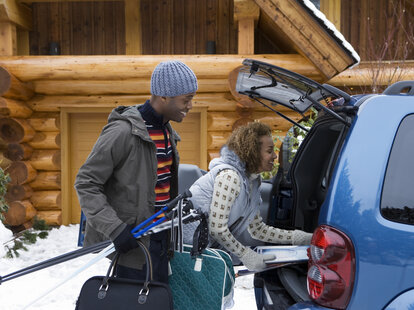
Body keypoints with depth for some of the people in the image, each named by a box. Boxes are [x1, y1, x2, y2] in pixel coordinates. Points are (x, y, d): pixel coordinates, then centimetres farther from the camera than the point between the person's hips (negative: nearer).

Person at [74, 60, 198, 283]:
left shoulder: (166, 131, 8)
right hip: (128, 242, -8)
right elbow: (85, 184, -18)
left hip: (158, 239, 8)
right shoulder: (123, 132, -20)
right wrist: (115, 229, -24)